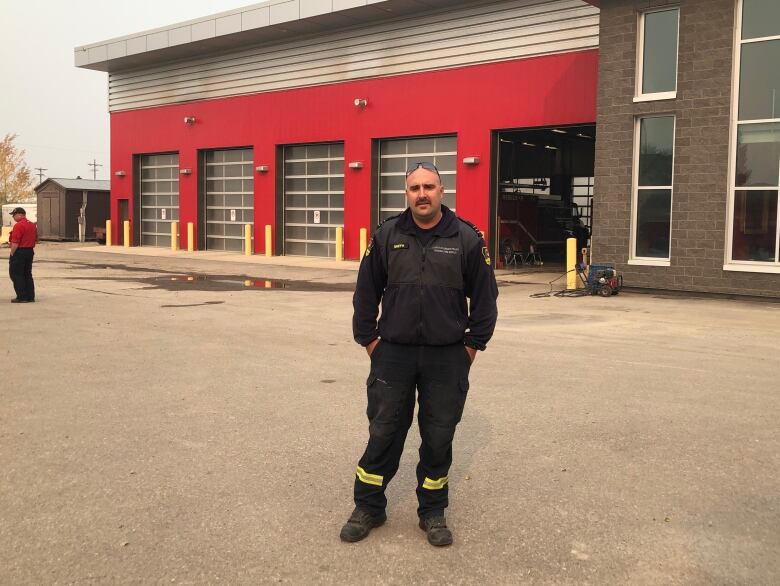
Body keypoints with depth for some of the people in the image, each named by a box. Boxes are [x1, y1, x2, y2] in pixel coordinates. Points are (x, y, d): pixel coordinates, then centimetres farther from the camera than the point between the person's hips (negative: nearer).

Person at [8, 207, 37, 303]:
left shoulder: (18, 226, -16)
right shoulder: (32, 225, 11)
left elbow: (15, 243, -20)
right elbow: (36, 240, 17)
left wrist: (12, 254, -11)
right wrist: (29, 248, 18)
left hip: (19, 252, -8)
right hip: (30, 252, 9)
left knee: (16, 274, -1)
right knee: (27, 274, 13)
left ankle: (22, 297, -4)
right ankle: (30, 296, 12)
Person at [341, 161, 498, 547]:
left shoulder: (466, 239, -2)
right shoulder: (386, 236, 2)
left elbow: (484, 297, 3)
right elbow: (366, 293, 7)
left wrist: (473, 345, 1)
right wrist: (368, 339, 4)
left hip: (447, 359, 0)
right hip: (393, 353, 1)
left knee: (439, 438, 9)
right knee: (383, 433, 8)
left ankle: (433, 512, 26)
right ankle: (368, 507, 24)